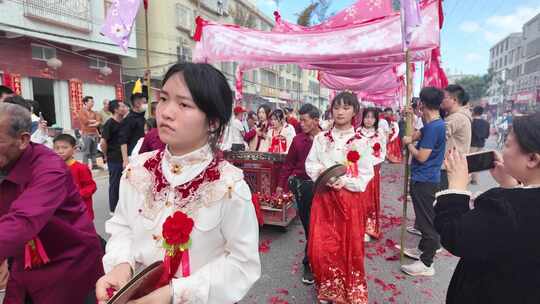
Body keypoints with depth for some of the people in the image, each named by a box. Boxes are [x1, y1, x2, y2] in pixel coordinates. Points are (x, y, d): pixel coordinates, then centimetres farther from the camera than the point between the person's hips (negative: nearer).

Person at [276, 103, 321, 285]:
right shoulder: (298, 139, 3)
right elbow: (289, 163, 8)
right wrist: (281, 184, 9)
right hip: (302, 185, 3)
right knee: (306, 223, 12)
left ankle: (309, 263, 22)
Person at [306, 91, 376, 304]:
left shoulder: (361, 142, -4)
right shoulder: (321, 139, 4)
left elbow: (366, 175, -5)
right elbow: (310, 164, 6)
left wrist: (345, 182, -20)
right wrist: (320, 172, -14)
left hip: (350, 199, -1)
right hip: (324, 197, 2)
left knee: (350, 246, 9)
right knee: (322, 246, 5)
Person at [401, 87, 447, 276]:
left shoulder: (433, 127, -21)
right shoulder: (434, 124, 8)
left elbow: (422, 157, -21)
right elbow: (418, 135, 22)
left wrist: (408, 144, -7)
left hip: (424, 180, -10)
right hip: (424, 178, 10)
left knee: (427, 219, -1)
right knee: (426, 218, 20)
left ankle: (426, 264, 10)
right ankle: (423, 249, 36)